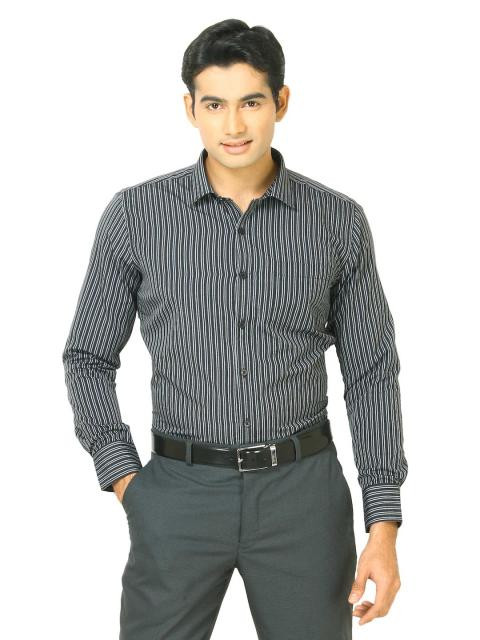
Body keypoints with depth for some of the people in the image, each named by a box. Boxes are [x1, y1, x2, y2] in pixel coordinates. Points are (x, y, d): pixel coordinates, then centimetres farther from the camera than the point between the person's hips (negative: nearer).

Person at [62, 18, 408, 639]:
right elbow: (89, 358, 5)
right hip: (180, 493, 0)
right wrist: (126, 485, -6)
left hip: (304, 492, 1)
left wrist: (384, 527, -4)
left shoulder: (338, 220, -1)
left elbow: (371, 373, 2)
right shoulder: (135, 214, -3)